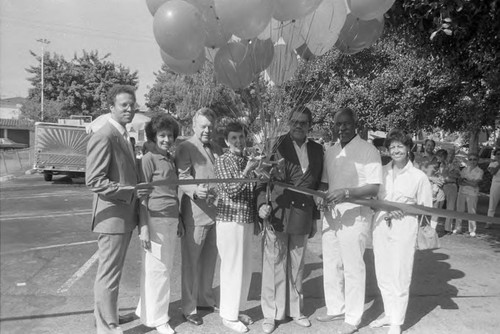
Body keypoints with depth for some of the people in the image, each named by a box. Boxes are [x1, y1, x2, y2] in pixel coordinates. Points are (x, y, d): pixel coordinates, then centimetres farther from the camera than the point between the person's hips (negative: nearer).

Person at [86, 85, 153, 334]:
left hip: (126, 215, 9)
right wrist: (131, 191, -25)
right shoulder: (104, 137, -16)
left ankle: (106, 313, 39)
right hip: (112, 216, -9)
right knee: (108, 274, 4)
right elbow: (94, 181, -21)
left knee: (113, 271, 22)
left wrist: (137, 190, 11)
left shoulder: (124, 136, 14)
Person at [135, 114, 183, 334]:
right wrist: (143, 227, -14)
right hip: (155, 219, -7)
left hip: (171, 219, 7)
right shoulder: (149, 159, -8)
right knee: (156, 269, 2)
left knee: (166, 267, 13)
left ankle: (145, 310, 30)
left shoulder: (171, 159, 13)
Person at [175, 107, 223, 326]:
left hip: (216, 211, 7)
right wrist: (196, 190, -34)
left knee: (209, 260, 17)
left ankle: (205, 299, 33)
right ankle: (189, 308, 17)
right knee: (191, 262, 3)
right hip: (195, 213, -7)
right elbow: (182, 179, -15)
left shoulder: (216, 149, 17)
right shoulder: (186, 148, -5)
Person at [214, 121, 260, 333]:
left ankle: (236, 309, 30)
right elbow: (231, 190, -18)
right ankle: (228, 315, 16)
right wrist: (248, 170, -19)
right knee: (232, 268, 1)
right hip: (230, 220, -7)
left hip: (248, 220, 7)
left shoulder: (248, 161, 11)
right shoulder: (222, 161, -8)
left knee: (245, 268, 14)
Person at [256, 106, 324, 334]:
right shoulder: (277, 145, -4)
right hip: (276, 215, -3)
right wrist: (262, 204, -20)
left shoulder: (317, 150, 9)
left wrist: (314, 217, 14)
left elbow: (317, 185, 13)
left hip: (302, 217, 4)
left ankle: (295, 310, 33)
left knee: (297, 266, 16)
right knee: (274, 266, 4)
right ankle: (271, 314, 21)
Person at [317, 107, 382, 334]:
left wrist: (347, 192, -27)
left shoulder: (368, 151, -9)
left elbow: (374, 188, -14)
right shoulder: (330, 152, 10)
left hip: (355, 216, -6)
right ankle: (336, 309, 33)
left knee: (353, 268, 3)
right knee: (330, 265, 14)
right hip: (331, 214, 6)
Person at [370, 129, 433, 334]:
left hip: (404, 229, -3)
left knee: (400, 276, 1)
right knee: (383, 275, 12)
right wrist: (385, 210, -8)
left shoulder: (419, 176, -2)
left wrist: (402, 210, -11)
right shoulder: (382, 172, 6)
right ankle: (389, 314, 30)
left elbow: (425, 208, 2)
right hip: (380, 227, 4)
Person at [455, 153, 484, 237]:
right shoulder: (465, 169, 7)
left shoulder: (479, 171, -5)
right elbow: (459, 181, 1)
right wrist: (469, 182, -15)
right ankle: (458, 228, 18)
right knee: (459, 210, 7)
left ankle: (472, 230, 13)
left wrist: (464, 180, -8)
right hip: (462, 192, 4)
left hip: (472, 193, -4)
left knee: (471, 211, 1)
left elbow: (474, 184, -14)